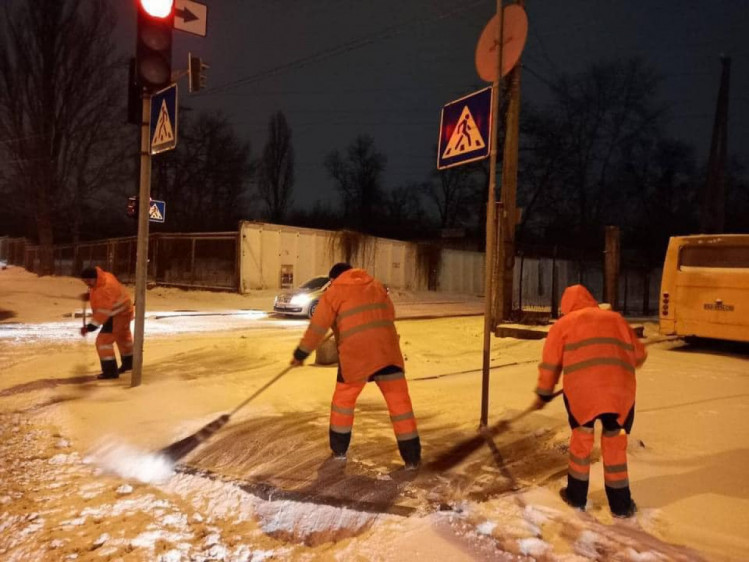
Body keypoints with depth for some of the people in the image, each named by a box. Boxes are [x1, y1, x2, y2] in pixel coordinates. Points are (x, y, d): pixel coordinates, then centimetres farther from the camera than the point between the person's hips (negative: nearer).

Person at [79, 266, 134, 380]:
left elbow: (103, 311, -39)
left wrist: (91, 326, -42)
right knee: (123, 336, 26)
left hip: (119, 314, -11)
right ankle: (128, 362, 46)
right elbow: (98, 291, 17)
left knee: (104, 340, -14)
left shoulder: (106, 288, -35)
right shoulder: (101, 275, -7)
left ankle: (110, 370, -9)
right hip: (123, 310, 11)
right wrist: (88, 295, 0)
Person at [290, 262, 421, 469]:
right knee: (400, 402, 6)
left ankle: (339, 449, 28)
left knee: (343, 399, 19)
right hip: (387, 351, 3)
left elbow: (317, 327, 5)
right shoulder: (376, 285, 18)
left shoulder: (334, 292, 6)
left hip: (356, 355, -3)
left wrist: (301, 353, 13)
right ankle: (412, 458, 7)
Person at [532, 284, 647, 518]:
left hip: (581, 389, -2)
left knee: (581, 438, 17)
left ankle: (577, 496, 29)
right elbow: (639, 355, 26)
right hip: (620, 390, 2)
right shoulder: (616, 318, 21)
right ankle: (621, 504, 25)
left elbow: (550, 363, 11)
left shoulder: (564, 323, 13)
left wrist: (544, 394, 23)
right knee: (615, 443, 16)